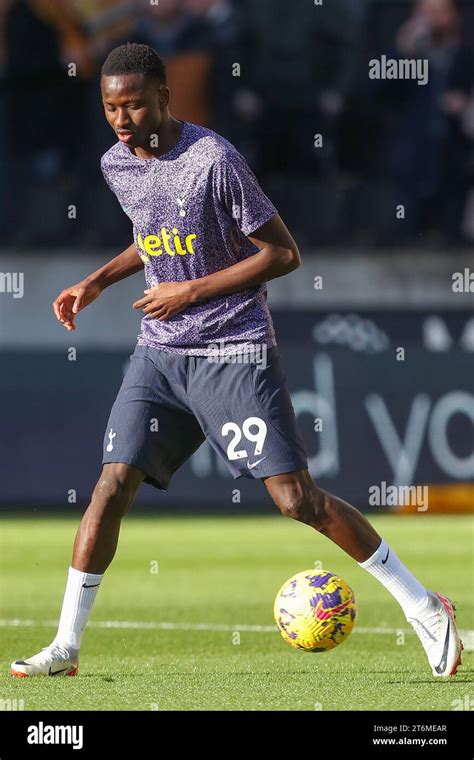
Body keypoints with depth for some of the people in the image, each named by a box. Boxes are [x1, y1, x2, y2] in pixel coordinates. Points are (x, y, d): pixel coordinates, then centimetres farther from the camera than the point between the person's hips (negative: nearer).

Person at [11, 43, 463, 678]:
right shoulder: (117, 165, 6)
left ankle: (424, 607, 3)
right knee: (112, 485, -5)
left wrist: (191, 292, -15)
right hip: (159, 354, 6)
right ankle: (66, 645, 2)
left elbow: (283, 253, -13)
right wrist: (98, 281, 13)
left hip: (235, 352, -6)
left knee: (297, 499, -9)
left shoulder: (214, 161, -17)